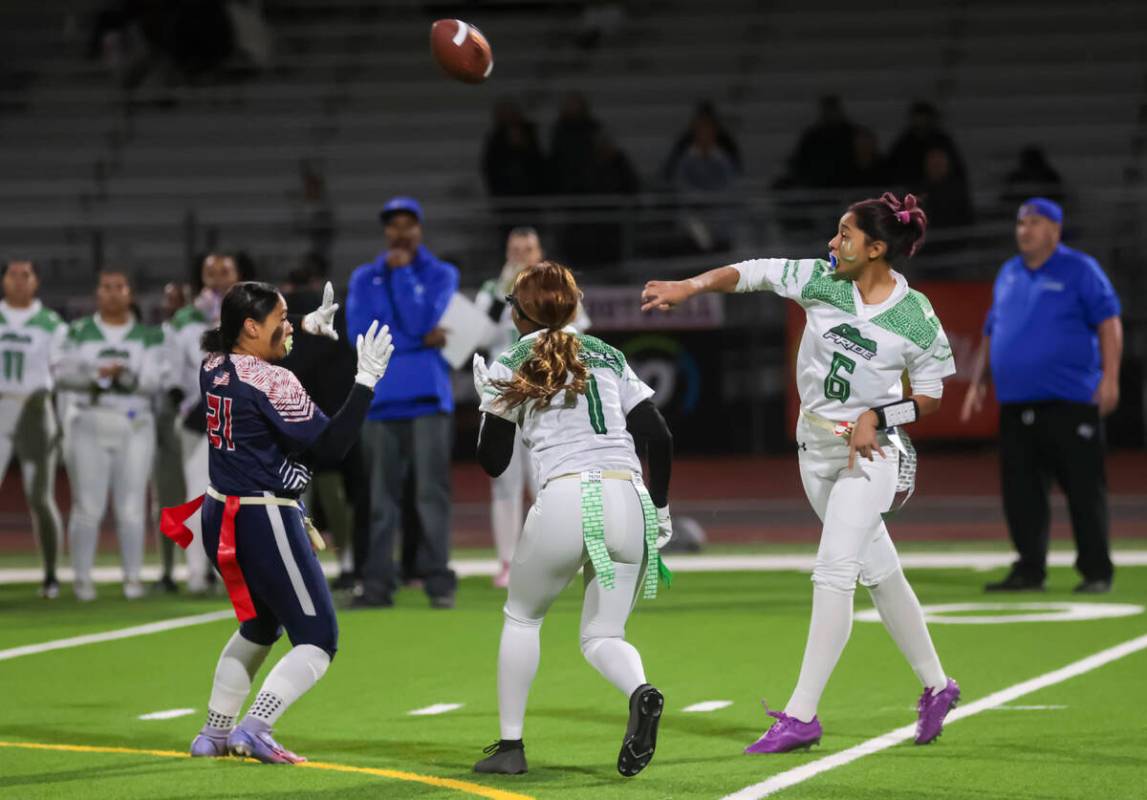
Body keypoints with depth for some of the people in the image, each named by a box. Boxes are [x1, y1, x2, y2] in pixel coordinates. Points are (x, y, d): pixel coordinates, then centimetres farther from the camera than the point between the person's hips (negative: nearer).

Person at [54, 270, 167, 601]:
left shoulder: (148, 336, 7)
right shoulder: (79, 332, 8)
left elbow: (154, 381, -3)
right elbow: (63, 374, -1)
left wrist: (127, 376, -21)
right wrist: (97, 375, -16)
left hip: (134, 426, 0)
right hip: (88, 425, 0)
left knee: (131, 508, -1)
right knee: (88, 507, -3)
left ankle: (133, 577, 8)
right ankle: (82, 578, 4)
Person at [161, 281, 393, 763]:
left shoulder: (213, 369, 4)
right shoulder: (273, 383, -19)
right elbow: (329, 448, -20)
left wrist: (308, 330, 25)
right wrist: (366, 381, -21)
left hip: (221, 518, 9)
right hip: (266, 522, -9)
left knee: (259, 625, 28)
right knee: (318, 640, 0)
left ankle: (214, 733, 27)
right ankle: (254, 728, -17)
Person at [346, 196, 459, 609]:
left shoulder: (441, 274, 8)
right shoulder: (365, 278, 13)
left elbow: (420, 321, -8)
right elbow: (359, 334, -2)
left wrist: (402, 273, -6)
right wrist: (419, 340, -8)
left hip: (427, 396, -2)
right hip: (381, 399, 2)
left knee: (431, 490, -6)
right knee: (381, 497, 2)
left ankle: (438, 581, -6)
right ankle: (378, 584, 3)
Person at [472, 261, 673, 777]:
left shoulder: (510, 365, 9)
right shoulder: (608, 357, 20)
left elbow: (493, 461, 11)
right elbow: (658, 438, 14)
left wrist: (486, 400, 19)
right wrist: (659, 510, 23)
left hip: (565, 499, -3)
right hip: (629, 501, 3)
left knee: (522, 616, 20)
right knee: (602, 636, 12)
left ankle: (510, 744, 16)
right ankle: (640, 692, -22)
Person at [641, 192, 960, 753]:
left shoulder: (916, 317, -12)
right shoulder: (823, 280, -4)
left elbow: (930, 397, -3)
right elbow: (753, 273, -7)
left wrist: (875, 418, -17)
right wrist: (689, 286, -21)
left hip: (873, 449, -5)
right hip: (815, 447, 5)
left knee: (833, 573, -15)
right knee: (878, 571, 14)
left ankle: (801, 716, -16)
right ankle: (935, 686, 30)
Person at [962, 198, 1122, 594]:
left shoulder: (1080, 270, 0)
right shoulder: (1008, 275, 18)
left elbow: (1108, 322, -6)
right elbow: (991, 333, 24)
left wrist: (1109, 376, -15)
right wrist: (977, 381, 17)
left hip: (1070, 401, -6)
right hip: (1015, 404, 6)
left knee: (1084, 487, -5)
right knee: (1020, 489, 5)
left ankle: (1096, 572, 1)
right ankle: (1029, 570, 13)